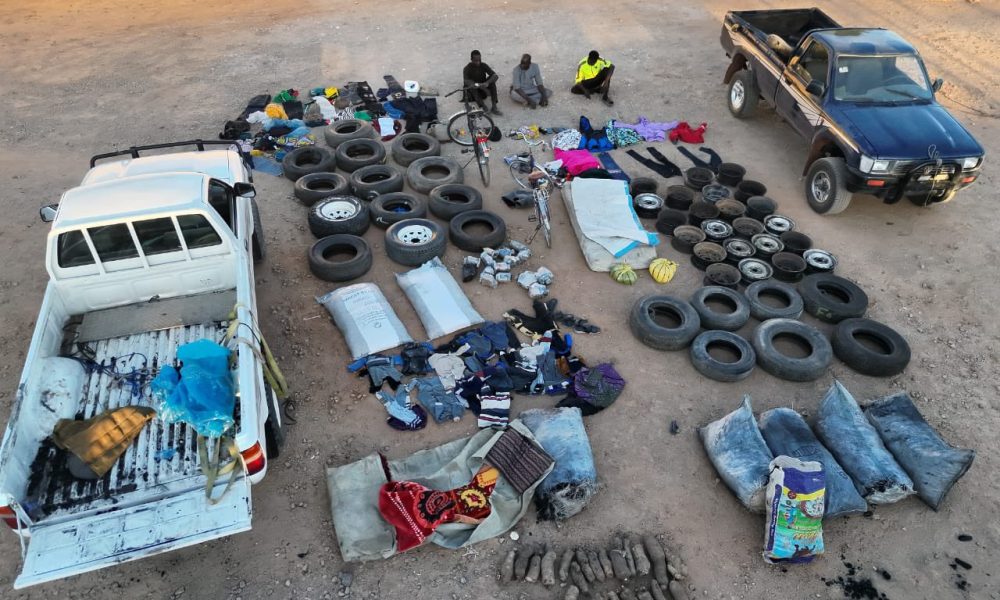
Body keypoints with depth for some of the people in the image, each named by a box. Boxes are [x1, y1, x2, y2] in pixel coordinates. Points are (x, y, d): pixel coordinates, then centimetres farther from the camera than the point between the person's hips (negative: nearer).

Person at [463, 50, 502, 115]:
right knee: (472, 86, -35)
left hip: (483, 88, 3)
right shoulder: (467, 68, -16)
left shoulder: (483, 65, -8)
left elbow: (496, 76, -20)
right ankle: (484, 107, -40)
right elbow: (465, 81, -34)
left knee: (492, 80, -23)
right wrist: (478, 85, -51)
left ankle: (494, 107, -28)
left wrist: (487, 83, -41)